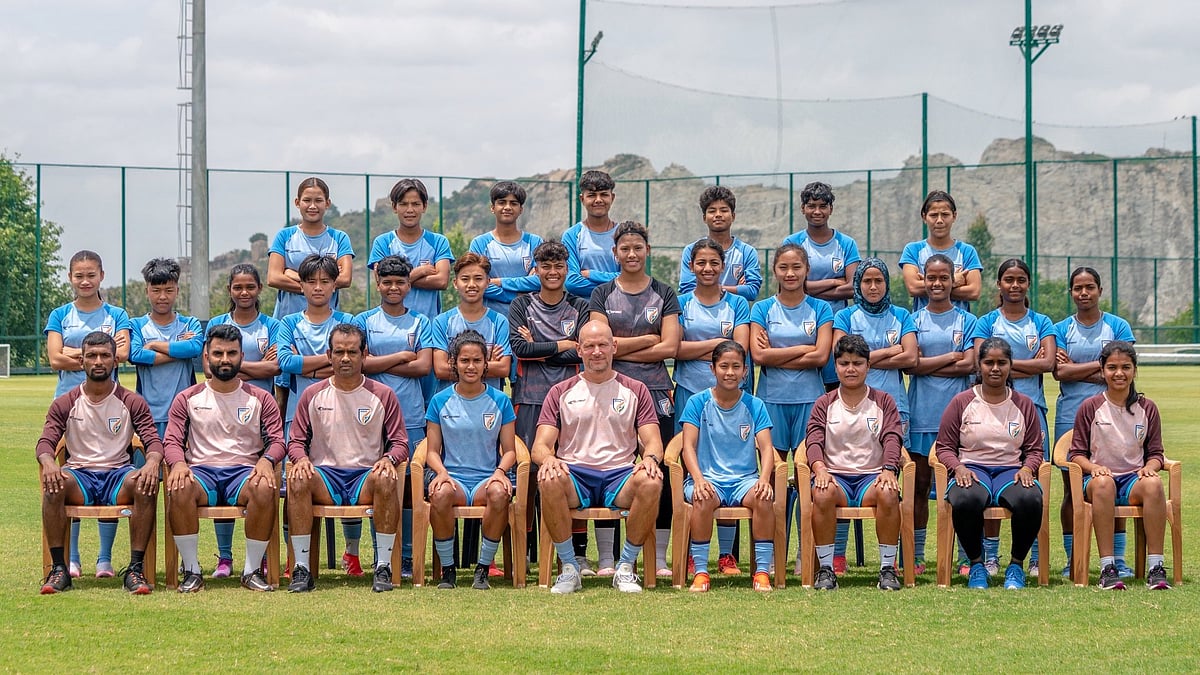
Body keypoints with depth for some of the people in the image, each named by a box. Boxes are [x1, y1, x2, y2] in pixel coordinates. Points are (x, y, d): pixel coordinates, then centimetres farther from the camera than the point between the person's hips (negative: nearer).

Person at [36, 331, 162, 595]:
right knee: (53, 484, -35)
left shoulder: (132, 402, 7)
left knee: (148, 485, -35)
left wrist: (152, 462, -27)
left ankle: (135, 568, -31)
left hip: (119, 475, 0)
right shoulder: (65, 404, 9)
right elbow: (45, 442, 0)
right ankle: (58, 568, -30)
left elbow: (153, 441, -2)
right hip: (79, 475, 0)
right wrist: (48, 462, -26)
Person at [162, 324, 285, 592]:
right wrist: (178, 463, -17)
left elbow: (277, 440, 7)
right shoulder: (188, 399, 13)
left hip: (244, 471, 0)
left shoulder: (260, 399, 13)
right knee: (179, 488, -36)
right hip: (201, 471, 0)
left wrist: (266, 460, -17)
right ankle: (191, 571, -25)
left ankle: (252, 570, -22)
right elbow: (172, 440, 7)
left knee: (265, 488, -36)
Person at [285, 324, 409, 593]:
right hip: (325, 475, 1)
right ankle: (301, 568, -31)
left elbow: (400, 442, 7)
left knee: (385, 479, -36)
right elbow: (296, 440, 11)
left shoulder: (382, 395, 8)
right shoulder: (313, 395, 10)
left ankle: (383, 567, -30)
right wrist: (300, 458, -13)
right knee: (297, 479, -34)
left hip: (366, 475, -1)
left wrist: (389, 459, -16)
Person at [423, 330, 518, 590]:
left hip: (487, 478, 0)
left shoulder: (500, 401, 9)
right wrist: (441, 472, -12)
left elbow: (509, 450, 9)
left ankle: (483, 569, -21)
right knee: (441, 493, -37)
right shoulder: (440, 401, 9)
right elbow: (432, 451, 9)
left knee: (500, 493, -37)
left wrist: (500, 471, -12)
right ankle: (447, 569, -20)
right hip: (453, 475, 0)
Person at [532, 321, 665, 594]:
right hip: (575, 475, 0)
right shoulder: (561, 393, 14)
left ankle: (626, 567, -17)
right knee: (549, 480, -35)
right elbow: (540, 445, 5)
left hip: (620, 474, 0)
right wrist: (548, 459, -21)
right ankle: (569, 569, -22)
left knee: (651, 483, -34)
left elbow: (653, 442, 8)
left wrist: (650, 458, -19)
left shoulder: (635, 390, 15)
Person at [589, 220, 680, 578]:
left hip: (655, 391, 0)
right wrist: (649, 339, -5)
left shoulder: (664, 294, 10)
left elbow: (670, 347, -2)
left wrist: (621, 349, -6)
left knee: (660, 471, -4)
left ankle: (659, 557, 3)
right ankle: (607, 557, 2)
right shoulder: (602, 294, 9)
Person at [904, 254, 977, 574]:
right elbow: (911, 364, -4)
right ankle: (916, 556, 6)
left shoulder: (967, 320, 7)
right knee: (919, 485, 2)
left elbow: (969, 365, -5)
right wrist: (951, 357, -5)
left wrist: (928, 365, -6)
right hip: (921, 412, 1)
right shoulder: (914, 320, 9)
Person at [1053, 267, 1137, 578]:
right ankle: (1072, 560, 8)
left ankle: (1118, 560, 3)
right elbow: (1060, 371, -6)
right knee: (1072, 490, 2)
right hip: (1070, 416, 1)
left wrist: (1076, 369, -8)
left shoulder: (1117, 326, 6)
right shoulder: (1062, 329, 7)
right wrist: (1099, 364, -8)